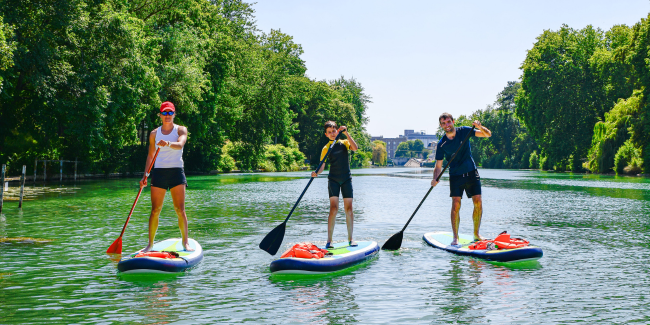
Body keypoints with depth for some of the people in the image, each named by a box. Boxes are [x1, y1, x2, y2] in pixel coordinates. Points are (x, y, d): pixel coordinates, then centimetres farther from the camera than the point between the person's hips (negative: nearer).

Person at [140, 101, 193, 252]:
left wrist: (168, 144, -40)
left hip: (176, 172, -2)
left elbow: (180, 144, -19)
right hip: (159, 172, 2)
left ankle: (185, 242, 1)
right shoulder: (154, 134, 10)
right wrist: (145, 176, 8)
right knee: (155, 210, 0)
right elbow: (150, 155, 15)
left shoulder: (181, 130, 3)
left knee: (180, 210, -6)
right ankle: (150, 244, 8)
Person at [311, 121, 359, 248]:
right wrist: (316, 173, -25)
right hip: (333, 179, -2)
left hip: (346, 179, 2)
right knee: (333, 208, -13)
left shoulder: (344, 143, 6)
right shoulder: (326, 148, 3)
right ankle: (329, 240, -13)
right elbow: (322, 166, -4)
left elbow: (355, 148, -15)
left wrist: (346, 133, -18)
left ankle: (350, 238, 11)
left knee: (349, 208, 2)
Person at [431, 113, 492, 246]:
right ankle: (455, 237, -5)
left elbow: (488, 135, -5)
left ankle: (476, 234, 10)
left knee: (478, 203, -4)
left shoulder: (464, 131, -6)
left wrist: (480, 127, -27)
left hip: (471, 172, 2)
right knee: (456, 205, -13)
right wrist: (435, 179, -25)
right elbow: (438, 166, -6)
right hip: (455, 175, -2)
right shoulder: (441, 145, -9)